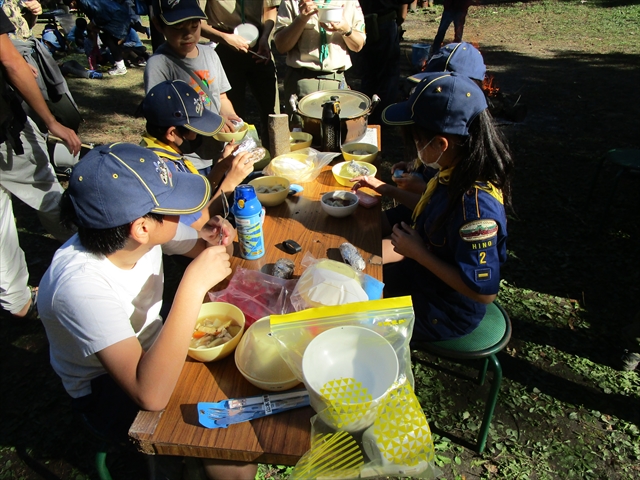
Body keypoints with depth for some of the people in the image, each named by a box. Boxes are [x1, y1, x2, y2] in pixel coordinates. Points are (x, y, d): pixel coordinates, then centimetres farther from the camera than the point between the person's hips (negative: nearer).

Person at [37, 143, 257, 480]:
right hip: (108, 390, -6)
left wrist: (215, 240, -22)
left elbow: (199, 247, 3)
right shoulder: (81, 285, -36)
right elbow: (151, 395, -41)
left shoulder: (143, 231, -18)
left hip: (148, 347, 6)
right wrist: (194, 285, -42)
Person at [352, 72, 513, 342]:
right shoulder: (456, 173, -12)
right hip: (423, 266, 8)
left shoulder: (475, 204, -38)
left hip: (444, 313, -8)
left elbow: (484, 292, -32)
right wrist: (385, 189, 9)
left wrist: (418, 252, -27)